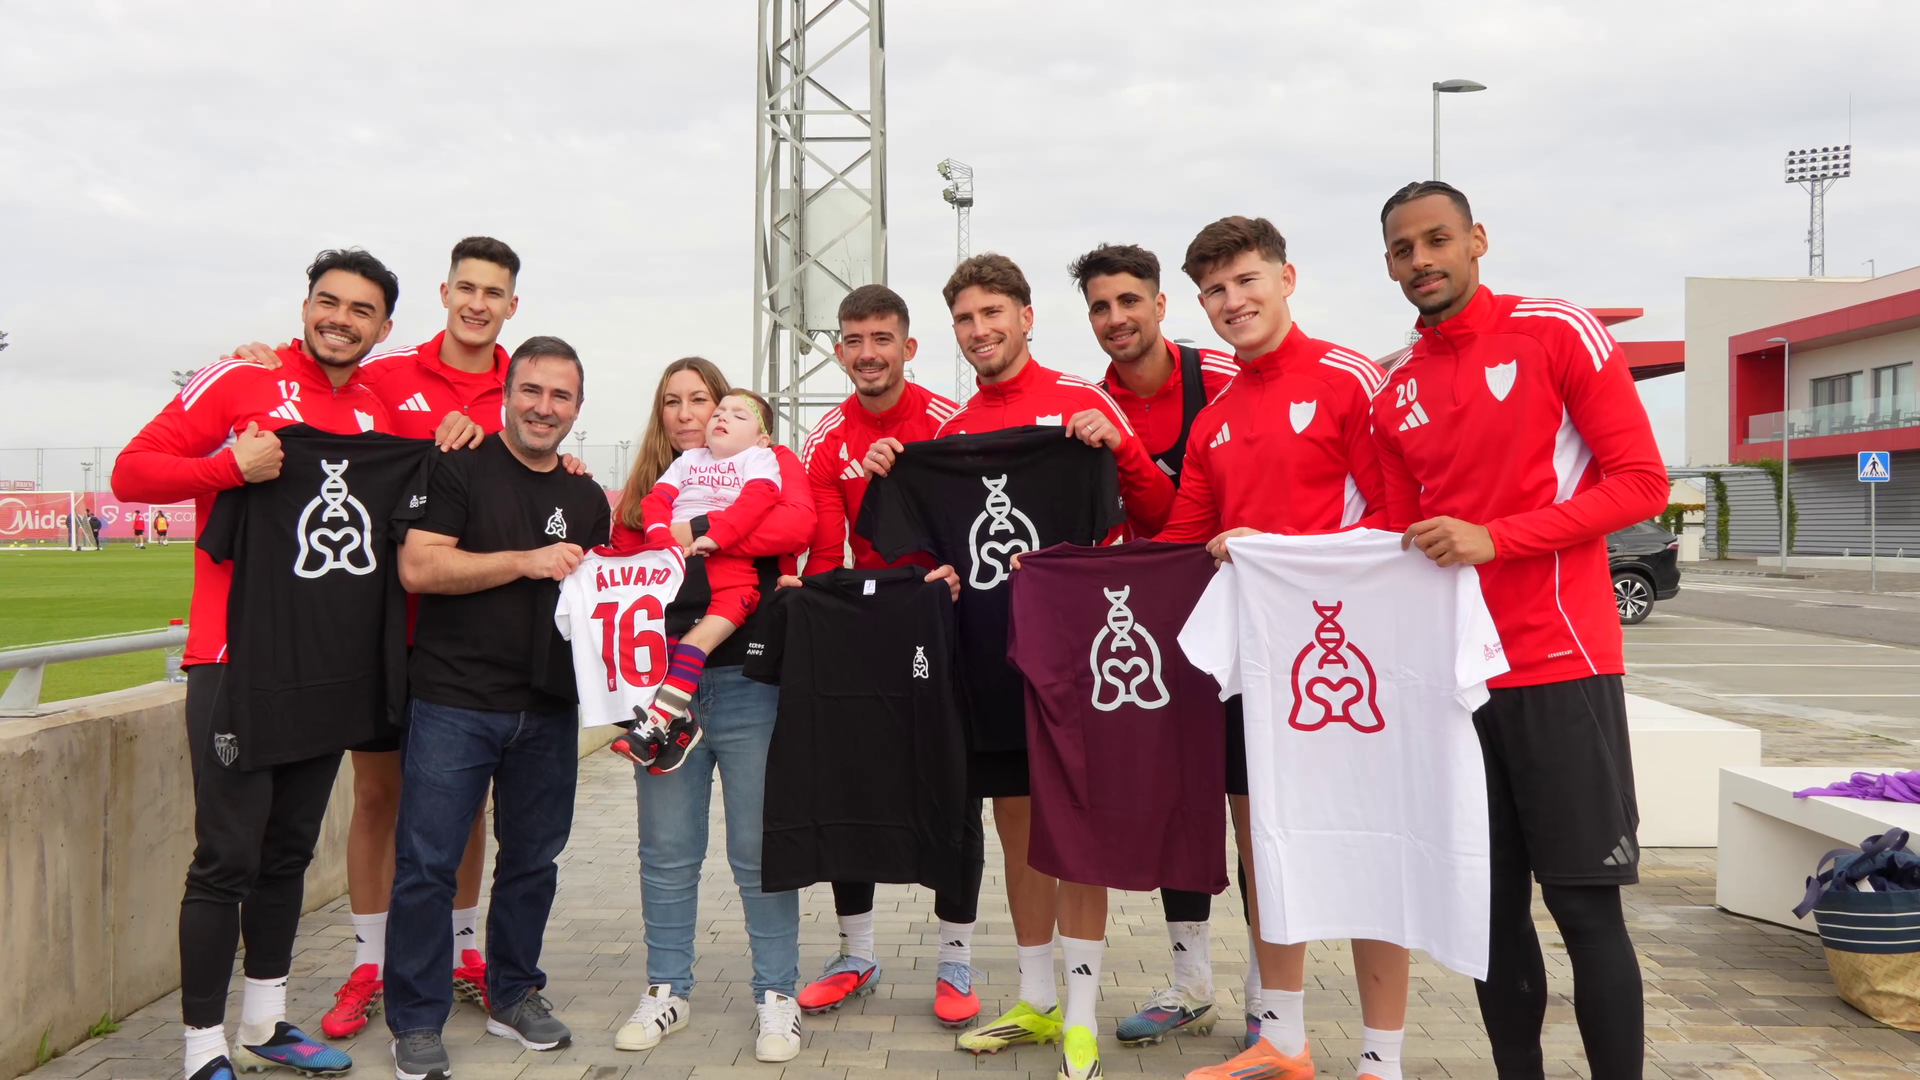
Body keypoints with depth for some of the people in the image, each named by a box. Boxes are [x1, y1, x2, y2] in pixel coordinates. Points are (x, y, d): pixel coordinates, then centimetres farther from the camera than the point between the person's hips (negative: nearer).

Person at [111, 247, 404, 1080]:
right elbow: (131, 472, -7)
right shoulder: (240, 381, -4)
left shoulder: (379, 417, 10)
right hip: (237, 659, -5)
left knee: (290, 850, 15)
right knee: (228, 857, -4)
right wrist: (232, 464, -21)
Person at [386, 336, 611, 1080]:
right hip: (453, 703, -5)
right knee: (427, 864, -1)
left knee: (532, 860, 13)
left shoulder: (586, 498, 14)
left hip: (549, 710, 5)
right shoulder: (459, 468, -3)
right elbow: (417, 568, -14)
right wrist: (527, 561, -17)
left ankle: (514, 995, 29)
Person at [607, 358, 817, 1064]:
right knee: (666, 853, 9)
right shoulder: (645, 488, 18)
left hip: (747, 683, -4)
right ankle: (667, 991, 23)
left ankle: (776, 995, 14)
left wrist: (696, 531, -17)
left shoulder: (768, 464, 5)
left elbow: (798, 523, -15)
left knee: (760, 848, 2)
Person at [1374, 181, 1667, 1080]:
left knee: (1585, 904, -2)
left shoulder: (1560, 334, -4)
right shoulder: (1396, 395, 11)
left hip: (1560, 666, -5)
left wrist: (1495, 539, -18)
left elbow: (1641, 481, -9)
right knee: (1491, 906, 10)